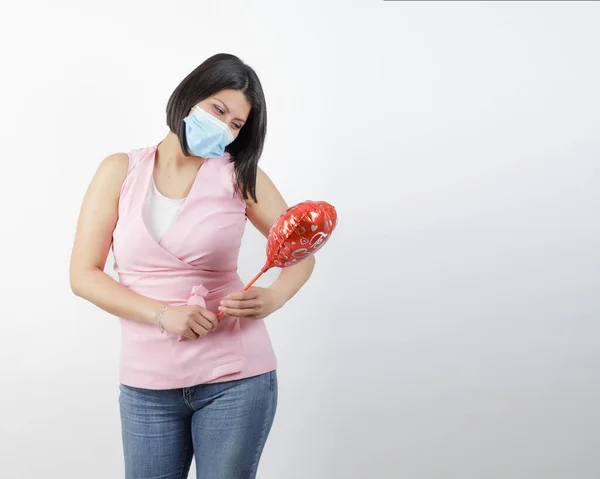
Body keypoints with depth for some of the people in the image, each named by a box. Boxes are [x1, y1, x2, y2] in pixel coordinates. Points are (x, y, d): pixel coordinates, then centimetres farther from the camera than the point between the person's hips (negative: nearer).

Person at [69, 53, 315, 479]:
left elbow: (301, 252, 4)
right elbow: (84, 275, -2)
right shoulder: (122, 171, 1)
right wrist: (162, 315, -15)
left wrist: (272, 299, -18)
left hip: (235, 378, -1)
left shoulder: (240, 175, -1)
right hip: (147, 383, 1)